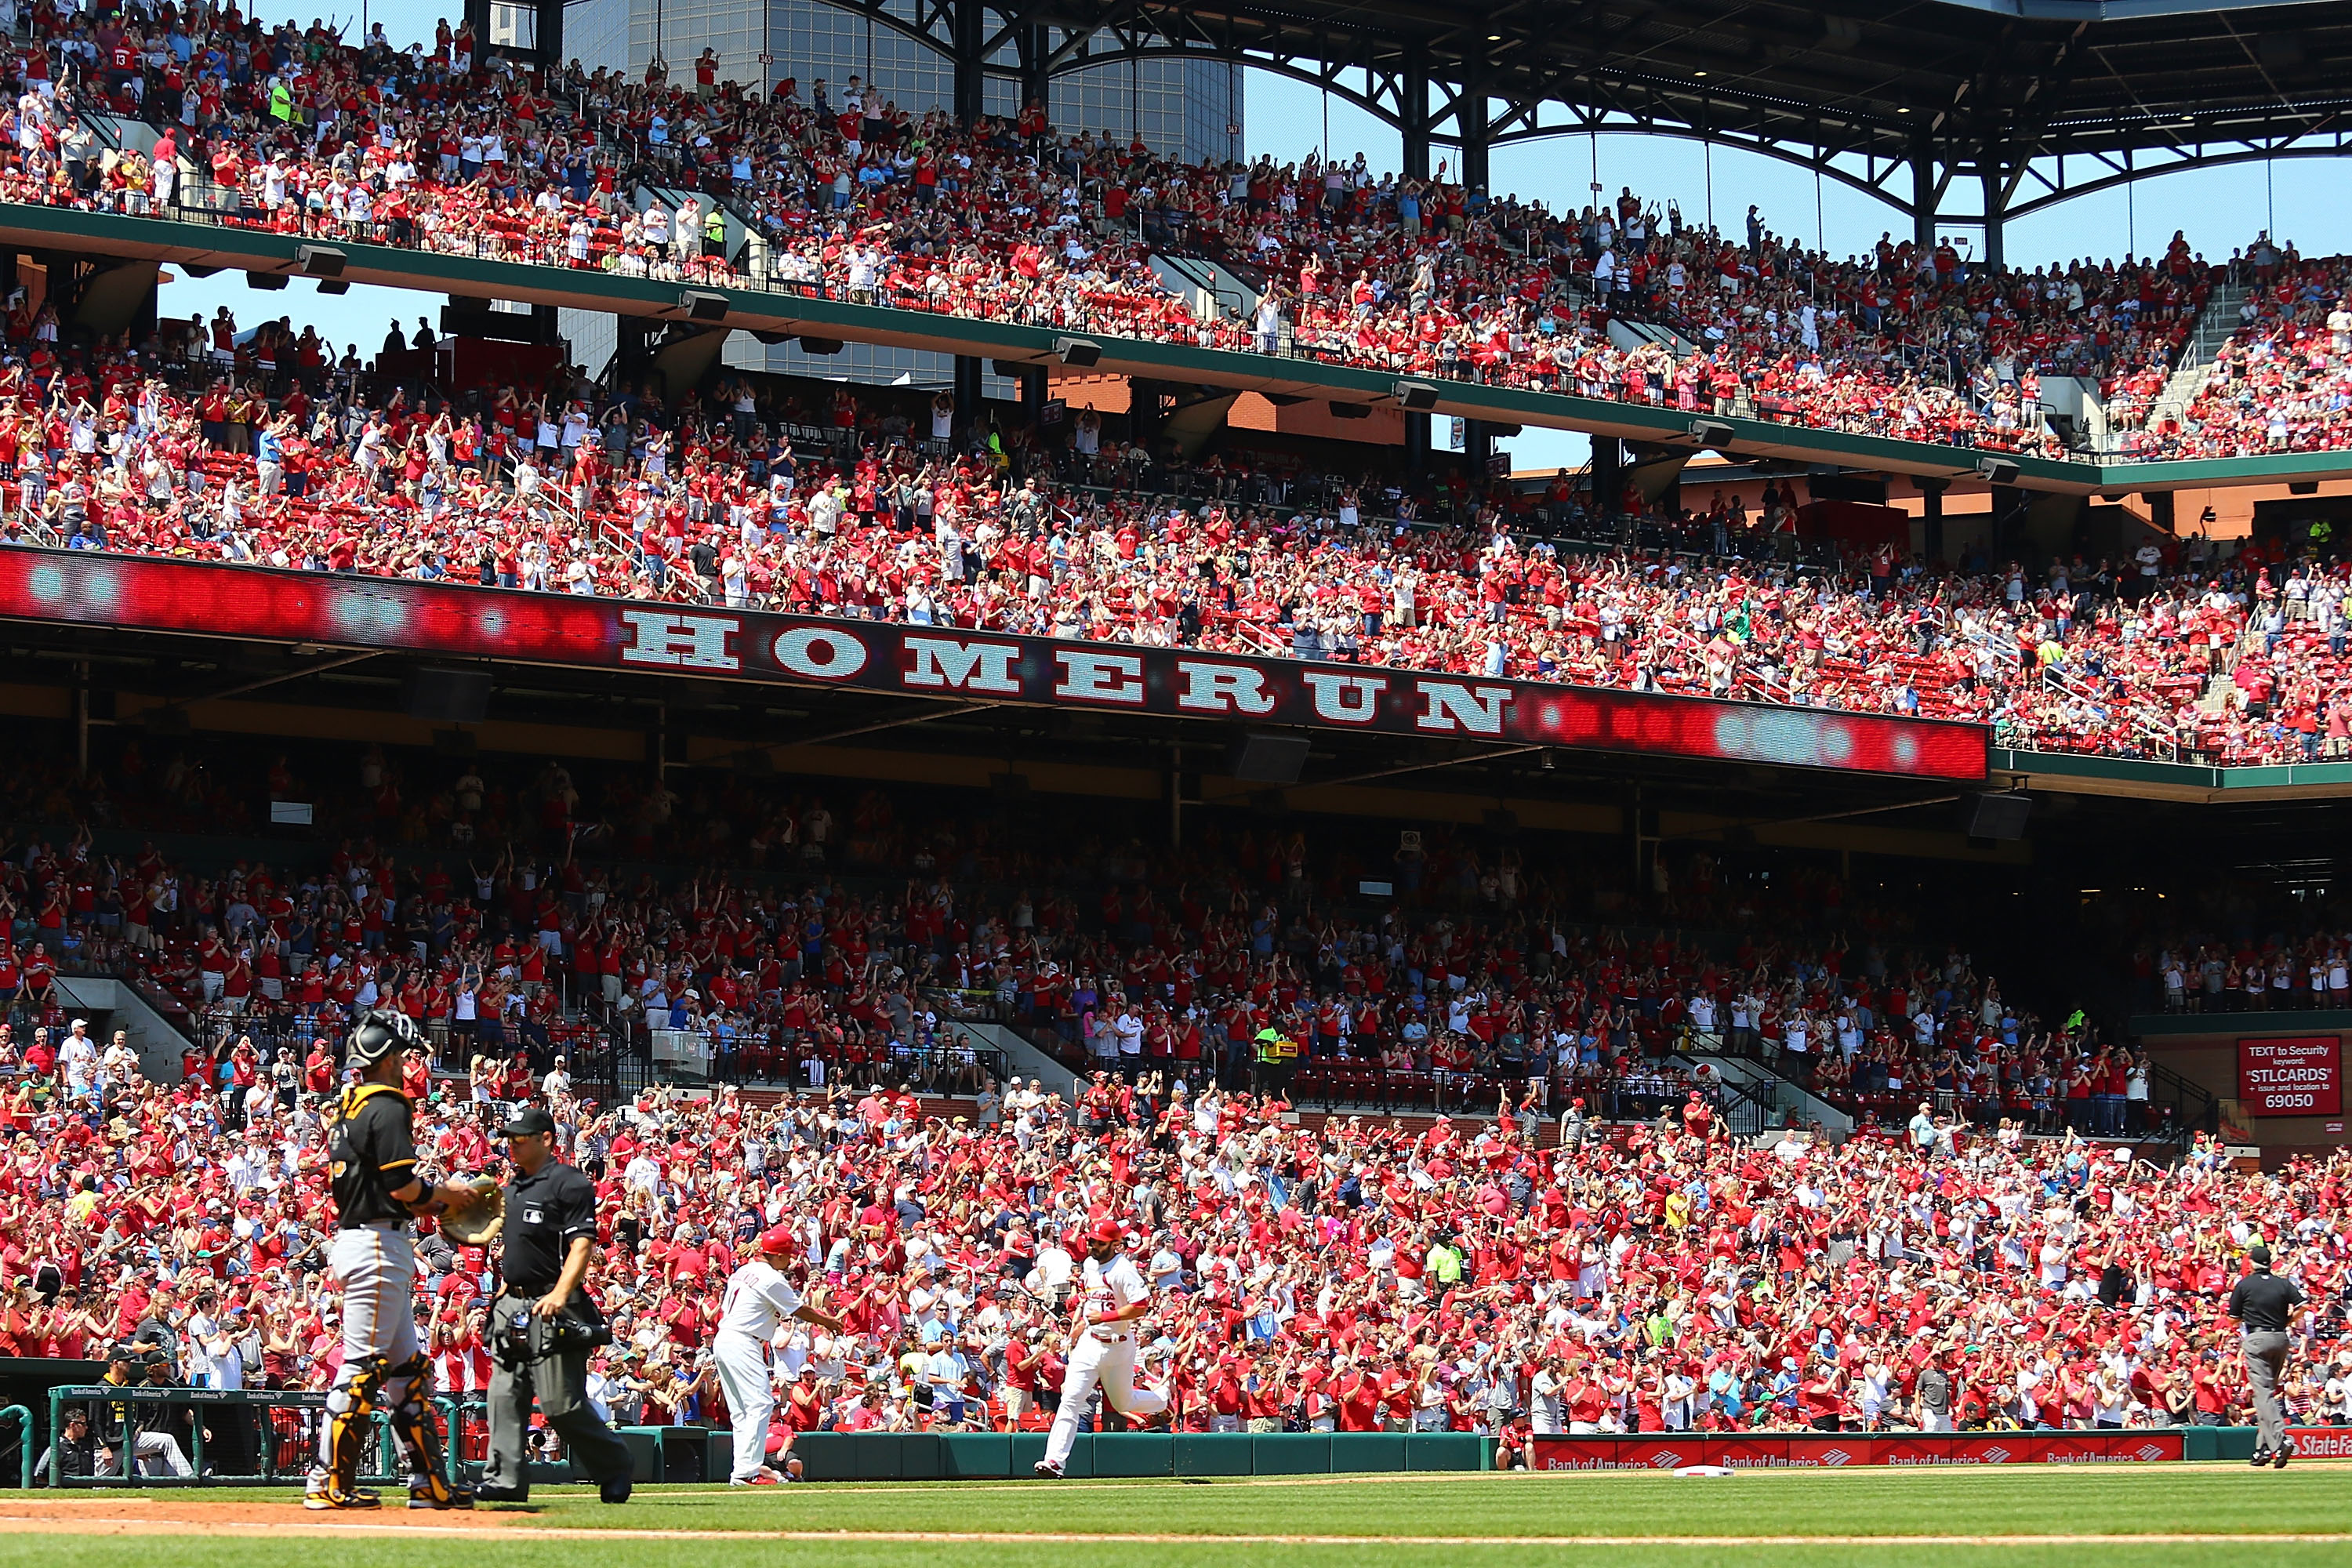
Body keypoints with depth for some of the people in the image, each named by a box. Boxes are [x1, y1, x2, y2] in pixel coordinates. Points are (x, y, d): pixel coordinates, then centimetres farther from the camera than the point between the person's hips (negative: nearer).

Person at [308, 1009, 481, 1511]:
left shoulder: (346, 1109, 17)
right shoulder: (388, 1108, -13)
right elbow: (401, 1185, -20)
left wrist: (430, 1204, 15)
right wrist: (444, 1193, -2)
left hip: (350, 1240, 10)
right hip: (379, 1247, -10)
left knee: (408, 1367, 12)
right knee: (363, 1367, -7)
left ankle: (430, 1483, 14)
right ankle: (330, 1483, -6)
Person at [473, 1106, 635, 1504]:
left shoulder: (569, 1183, -8)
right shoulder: (512, 1187, 19)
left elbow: (582, 1245, -16)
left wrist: (559, 1294, -27)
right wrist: (504, 1290, 18)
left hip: (552, 1307, -8)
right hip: (512, 1304, 9)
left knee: (560, 1402, -9)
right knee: (505, 1395, 3)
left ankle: (615, 1468, 6)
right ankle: (505, 1479, 5)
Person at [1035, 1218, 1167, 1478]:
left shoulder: (1123, 1270, -18)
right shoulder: (1089, 1264, 6)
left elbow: (1141, 1307, -23)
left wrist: (1104, 1317, -24)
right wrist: (1078, 1323, 12)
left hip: (1118, 1346, -5)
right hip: (1089, 1342, 5)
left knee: (1123, 1403, 13)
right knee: (1070, 1399, -9)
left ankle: (1163, 1400, 46)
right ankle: (1054, 1461, -14)